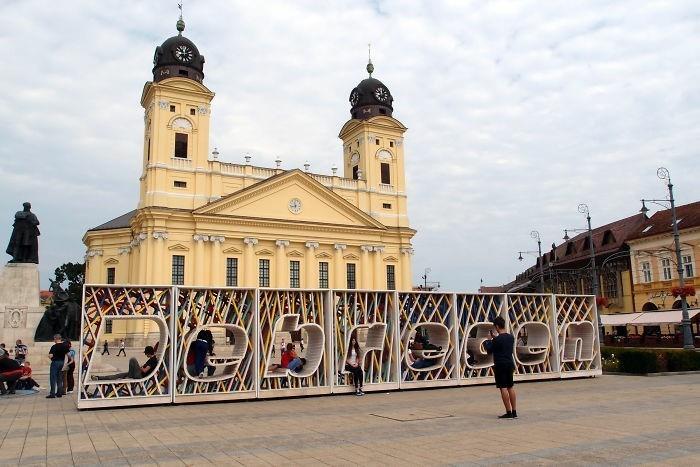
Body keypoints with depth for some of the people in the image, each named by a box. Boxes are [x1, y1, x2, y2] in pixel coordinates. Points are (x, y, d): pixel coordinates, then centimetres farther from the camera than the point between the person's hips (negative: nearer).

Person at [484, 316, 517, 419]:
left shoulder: (496, 339, -15)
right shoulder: (511, 337, 6)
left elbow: (489, 350, -4)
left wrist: (487, 341, 11)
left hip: (500, 365, -7)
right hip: (510, 364, 7)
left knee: (503, 388, -3)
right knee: (510, 387, 13)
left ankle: (509, 412, -4)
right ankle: (514, 412, 16)